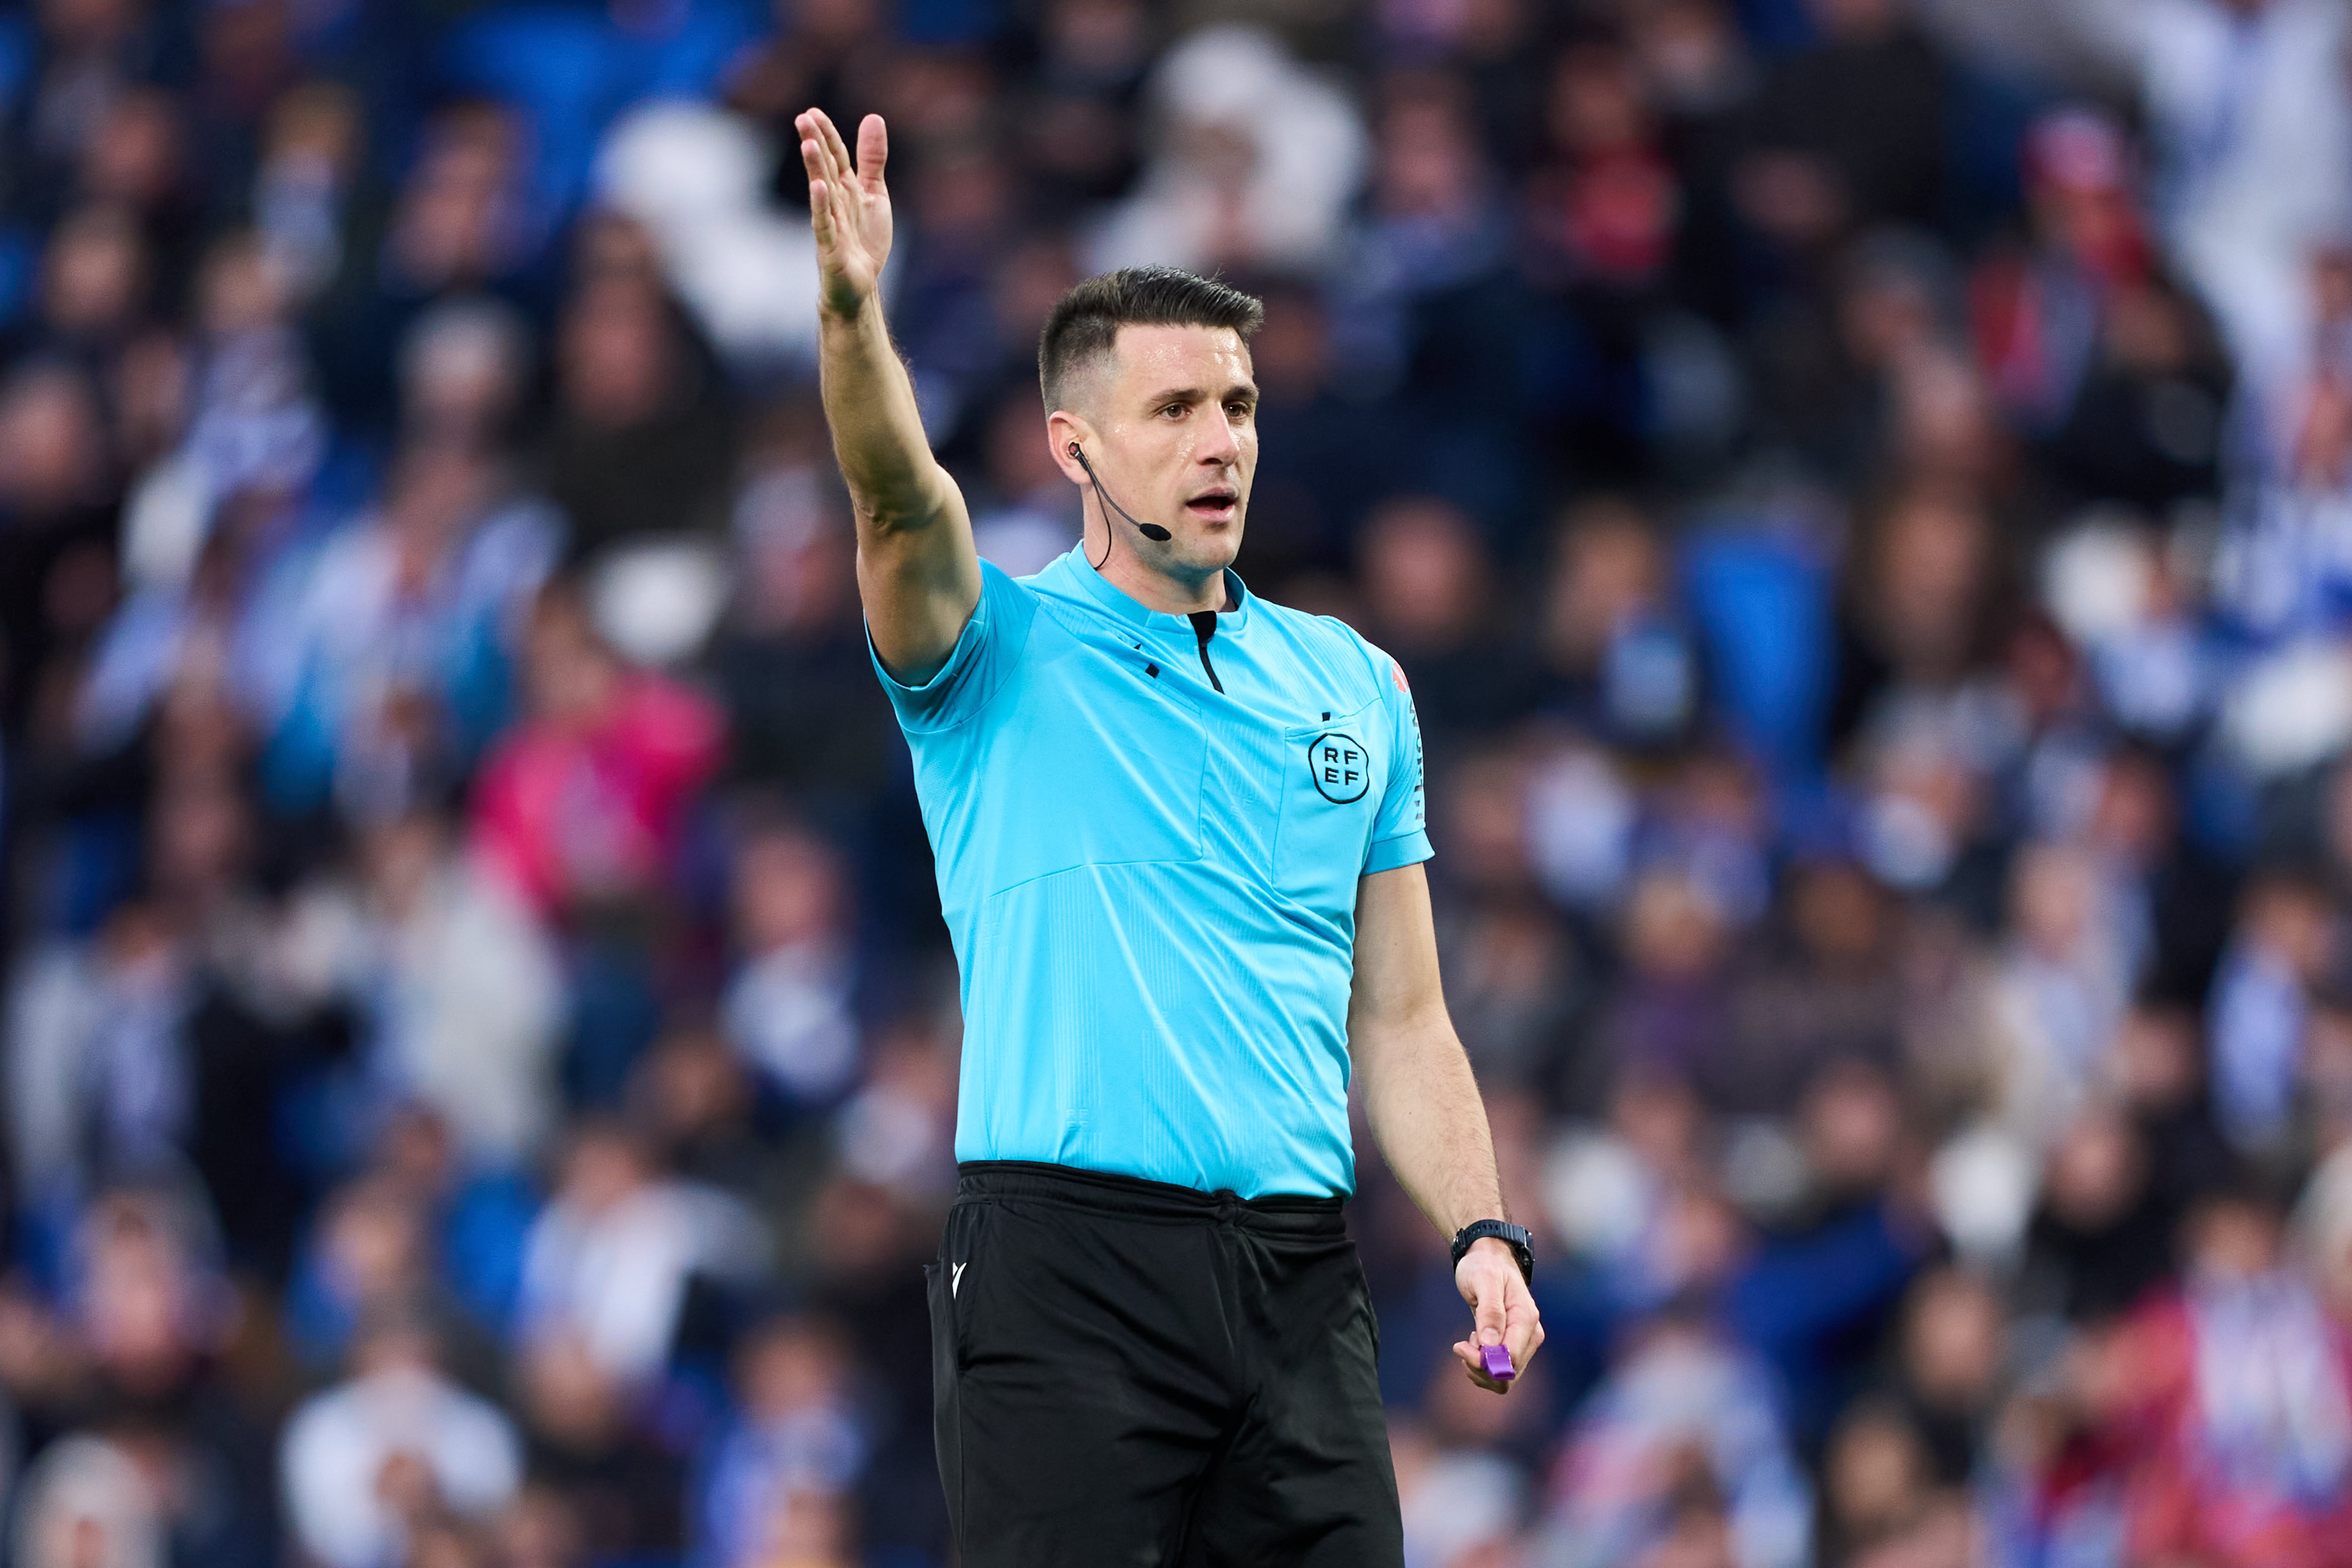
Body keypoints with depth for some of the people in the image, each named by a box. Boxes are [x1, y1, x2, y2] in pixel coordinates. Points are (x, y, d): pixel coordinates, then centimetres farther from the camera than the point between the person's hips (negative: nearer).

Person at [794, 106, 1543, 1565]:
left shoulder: (1357, 685, 16)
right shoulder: (1003, 652, 4)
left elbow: (1400, 1018, 17)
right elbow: (902, 505, -18)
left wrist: (1484, 1233, 3)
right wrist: (854, 312, -37)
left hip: (1301, 1279, 4)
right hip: (1065, 1263, -4)